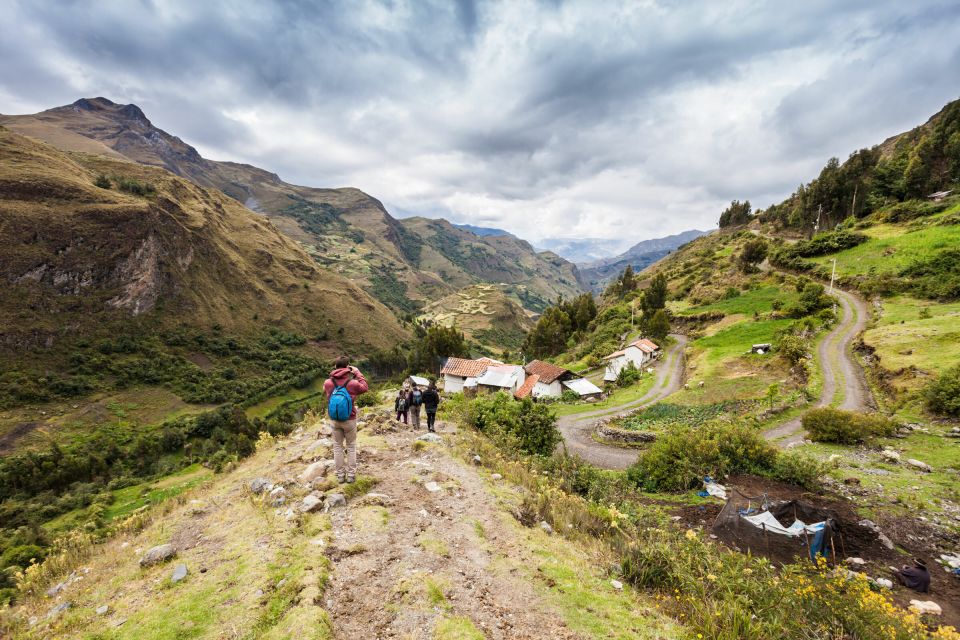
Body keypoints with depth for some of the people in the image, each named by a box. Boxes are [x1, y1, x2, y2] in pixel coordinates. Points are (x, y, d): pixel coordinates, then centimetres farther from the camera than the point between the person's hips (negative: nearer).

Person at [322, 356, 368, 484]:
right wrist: (358, 373, 4)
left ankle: (340, 475, 19)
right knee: (351, 447, 11)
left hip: (334, 420, 2)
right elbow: (365, 388, 2)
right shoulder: (352, 383, -18)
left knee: (337, 447, 14)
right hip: (349, 420, -2)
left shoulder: (328, 382, -10)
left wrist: (333, 376, 10)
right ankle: (351, 475, 14)